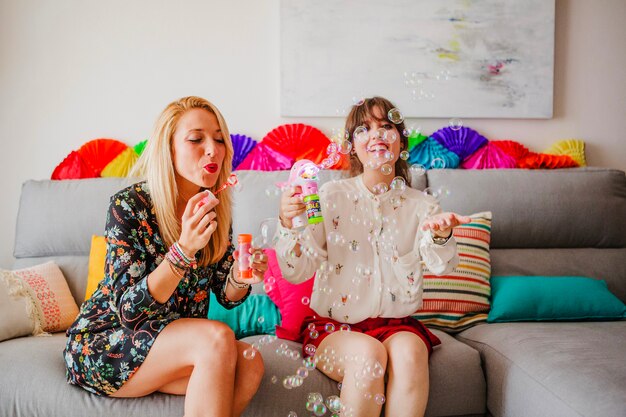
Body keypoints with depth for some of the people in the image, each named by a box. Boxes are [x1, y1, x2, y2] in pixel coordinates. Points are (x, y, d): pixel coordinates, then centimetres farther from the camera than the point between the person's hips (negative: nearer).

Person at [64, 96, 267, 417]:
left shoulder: (215, 209, -3)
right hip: (101, 344, -5)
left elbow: (226, 296, 3)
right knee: (218, 339, -29)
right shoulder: (128, 205, -19)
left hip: (175, 340, 5)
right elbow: (128, 310, -23)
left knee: (249, 366, -22)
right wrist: (184, 249, -36)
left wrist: (240, 276, -21)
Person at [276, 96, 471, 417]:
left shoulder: (420, 204, 5)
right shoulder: (332, 196, -1)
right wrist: (287, 222, -28)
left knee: (409, 351, -30)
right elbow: (296, 271, -8)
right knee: (368, 353, -30)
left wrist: (440, 234, -38)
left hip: (396, 323, 2)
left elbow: (442, 266, -14)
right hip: (333, 326, -1)